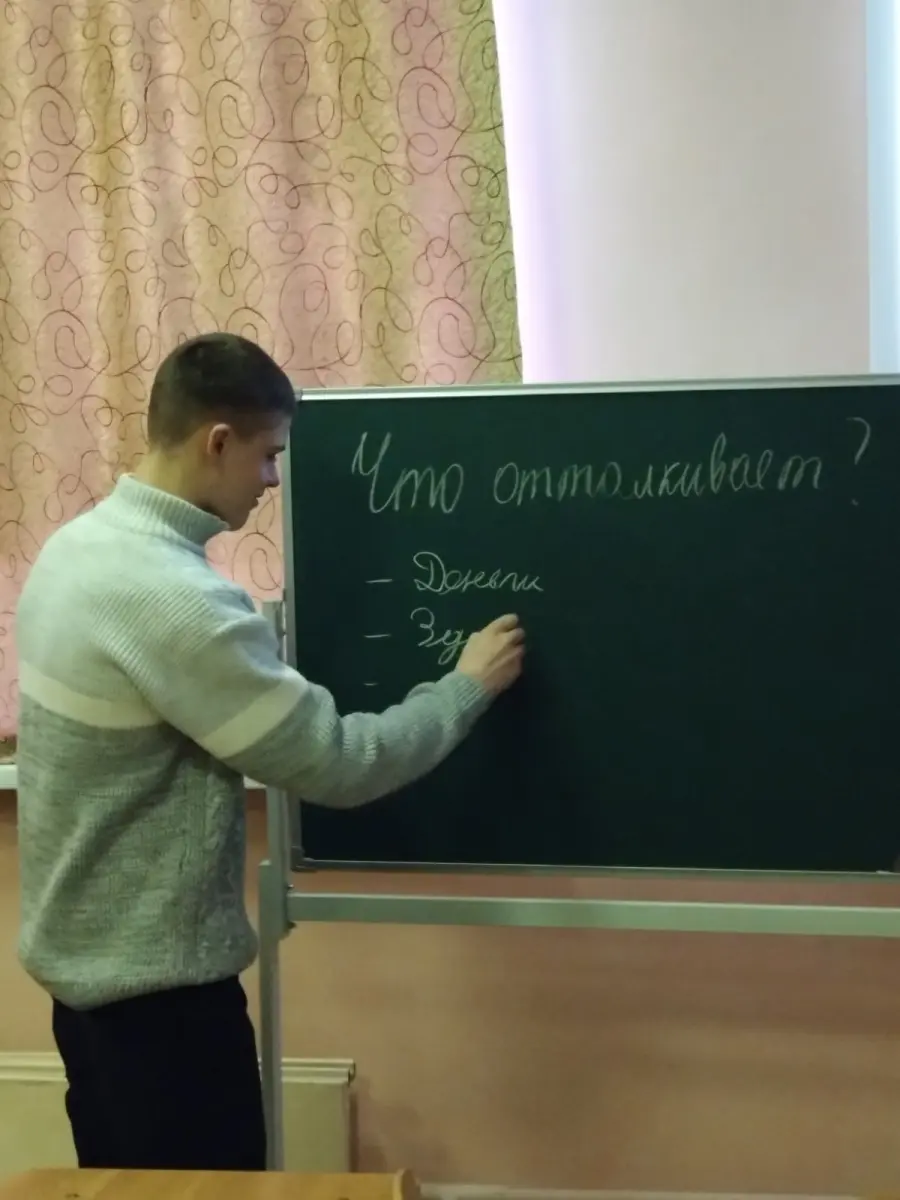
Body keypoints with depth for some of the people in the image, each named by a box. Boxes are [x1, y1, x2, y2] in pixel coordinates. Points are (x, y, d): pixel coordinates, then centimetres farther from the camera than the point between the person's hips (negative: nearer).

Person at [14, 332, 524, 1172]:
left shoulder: (76, 547, 2)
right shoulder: (175, 598, -28)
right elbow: (339, 765, -23)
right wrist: (469, 685, -10)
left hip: (84, 957, 9)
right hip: (156, 980, -9)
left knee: (127, 1184, 22)